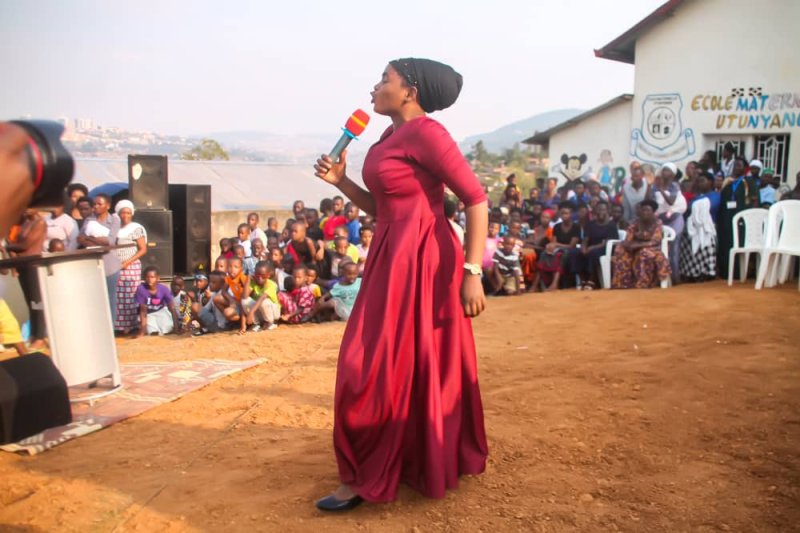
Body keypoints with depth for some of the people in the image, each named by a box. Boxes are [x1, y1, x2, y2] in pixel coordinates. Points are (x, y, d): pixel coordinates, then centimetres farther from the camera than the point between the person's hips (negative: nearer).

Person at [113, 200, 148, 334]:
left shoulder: (136, 229, -2)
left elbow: (143, 249, -5)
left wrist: (127, 262, -13)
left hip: (131, 267, -4)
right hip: (115, 268, 4)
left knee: (129, 297, -2)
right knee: (117, 297, 1)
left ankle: (129, 326, 4)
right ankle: (118, 325, 7)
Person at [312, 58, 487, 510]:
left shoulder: (426, 133, -13)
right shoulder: (391, 138, 15)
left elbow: (477, 200, -17)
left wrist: (473, 272, -21)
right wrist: (341, 182, 6)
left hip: (422, 263, -10)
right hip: (393, 261, 10)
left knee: (388, 367, -3)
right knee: (381, 365, 15)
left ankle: (368, 476, 12)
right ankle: (412, 461, 32)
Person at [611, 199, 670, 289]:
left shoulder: (657, 224, -8)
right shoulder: (636, 223, 2)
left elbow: (654, 243, -20)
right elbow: (627, 240, -3)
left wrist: (637, 245, -31)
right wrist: (628, 245, -27)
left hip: (652, 250, -4)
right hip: (636, 250, 4)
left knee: (645, 253, -38)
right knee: (621, 250, -24)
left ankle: (642, 285, -32)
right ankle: (622, 284, -27)